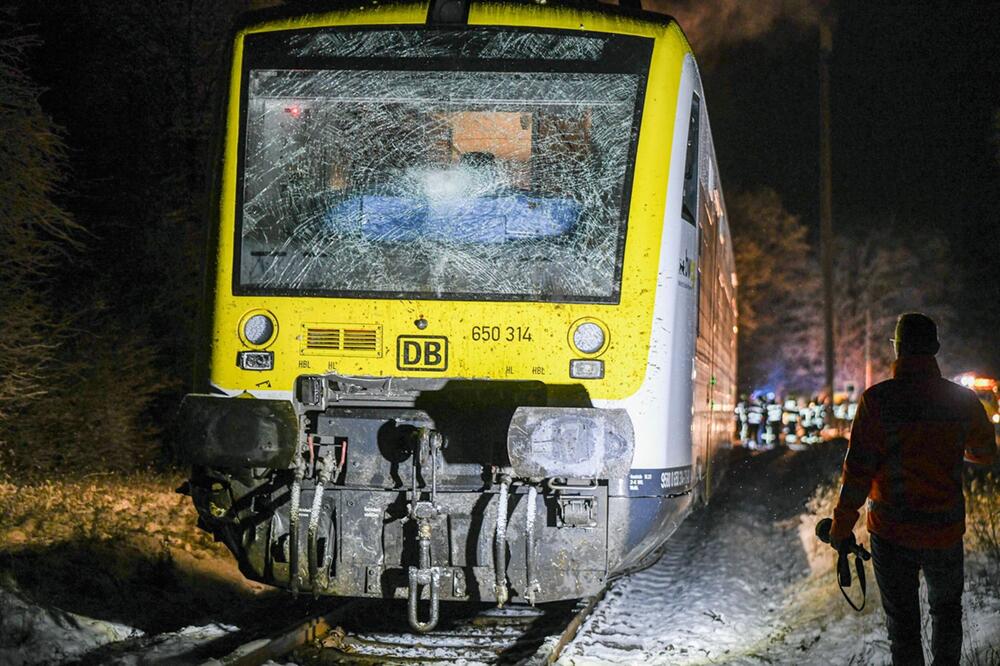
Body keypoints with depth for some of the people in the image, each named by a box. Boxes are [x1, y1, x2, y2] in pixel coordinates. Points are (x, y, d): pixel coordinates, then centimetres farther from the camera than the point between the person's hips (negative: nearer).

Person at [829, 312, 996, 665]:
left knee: (902, 621, 10)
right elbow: (986, 453, 10)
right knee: (946, 609, 24)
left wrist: (841, 528, -5)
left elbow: (858, 471, -14)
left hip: (891, 532, -2)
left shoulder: (877, 400, -14)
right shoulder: (963, 400, -7)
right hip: (945, 531, 2)